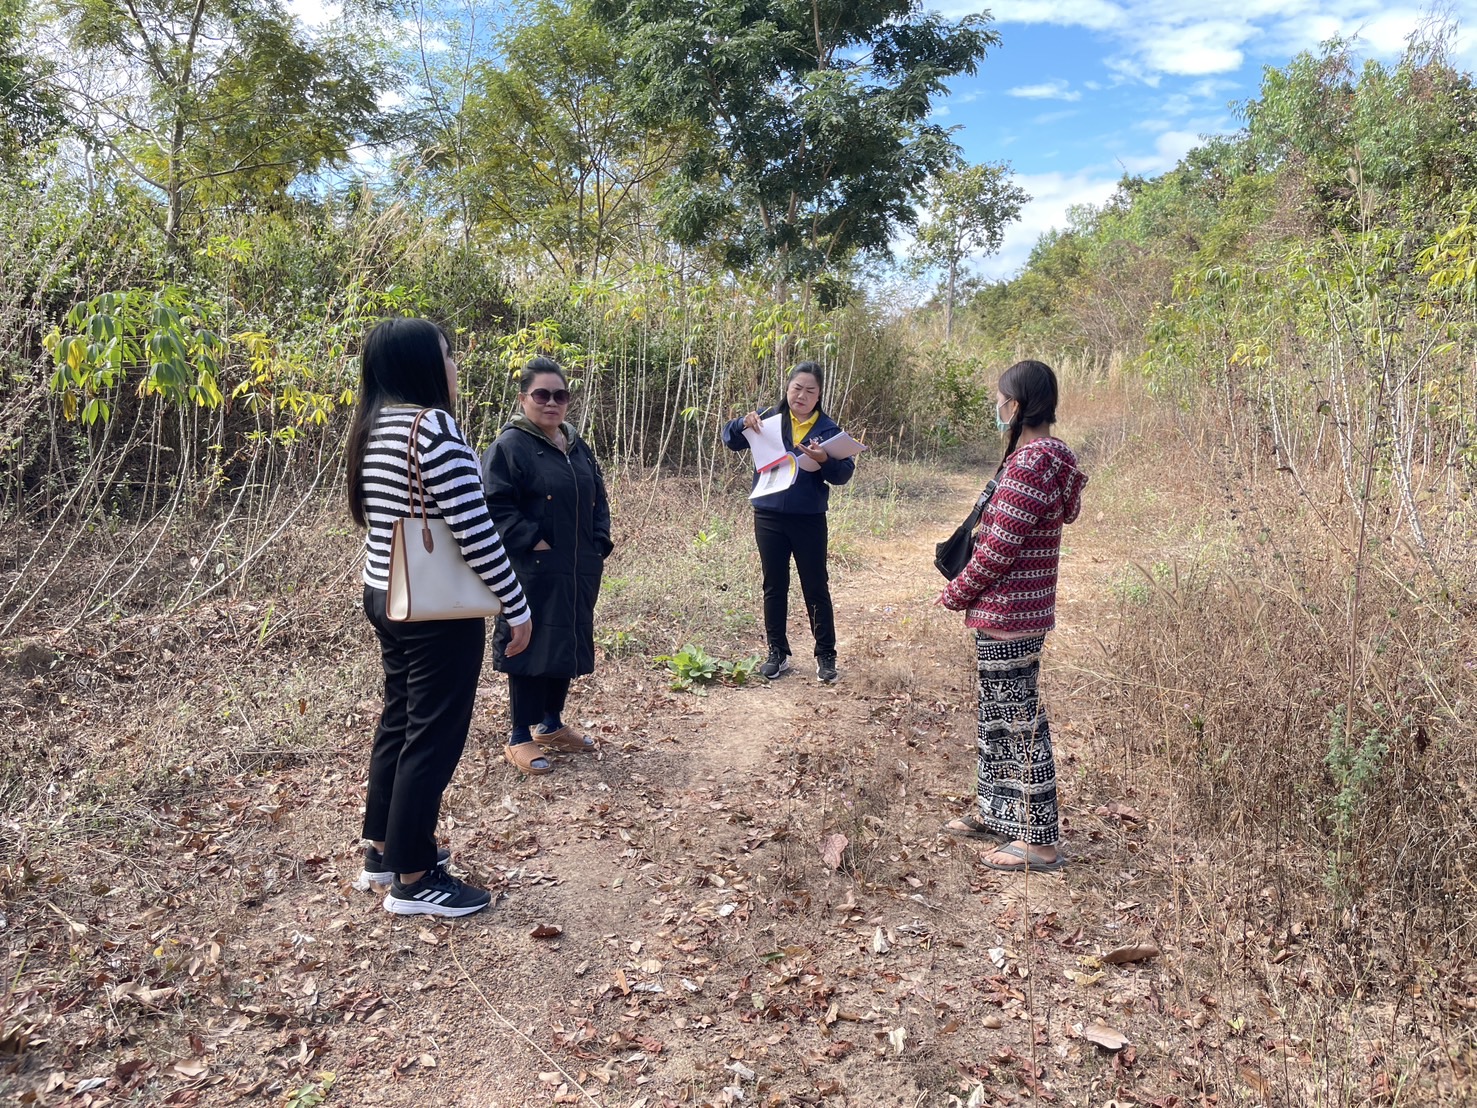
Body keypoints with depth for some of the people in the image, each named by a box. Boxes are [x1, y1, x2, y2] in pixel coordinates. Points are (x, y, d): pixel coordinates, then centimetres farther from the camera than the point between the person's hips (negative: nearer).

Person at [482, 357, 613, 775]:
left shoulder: (578, 447, 12)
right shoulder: (509, 446, -11)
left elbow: (598, 500, 19)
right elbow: (495, 506, -17)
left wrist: (599, 544, 6)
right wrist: (533, 542, -20)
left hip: (578, 572, 7)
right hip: (534, 571, -7)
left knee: (568, 646, 15)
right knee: (531, 648, 0)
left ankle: (551, 724, 32)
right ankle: (520, 738, 13)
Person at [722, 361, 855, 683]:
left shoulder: (828, 428, -3)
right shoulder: (770, 418, 1)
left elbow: (845, 474, -8)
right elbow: (730, 438, 1)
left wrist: (825, 460, -28)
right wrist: (743, 423, -20)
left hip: (809, 520, -1)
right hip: (769, 517, 2)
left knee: (816, 588, 6)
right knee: (774, 587, 10)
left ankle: (826, 655, 19)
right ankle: (777, 653, 22)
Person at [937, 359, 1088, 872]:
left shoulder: (1030, 464, -22)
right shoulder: (1047, 456, 10)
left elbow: (999, 548, -22)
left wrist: (955, 594, -9)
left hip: (1006, 617, -10)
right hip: (1023, 612, 10)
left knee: (1018, 721, 0)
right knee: (999, 715, 20)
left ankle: (1039, 840, 11)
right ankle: (997, 812, 35)